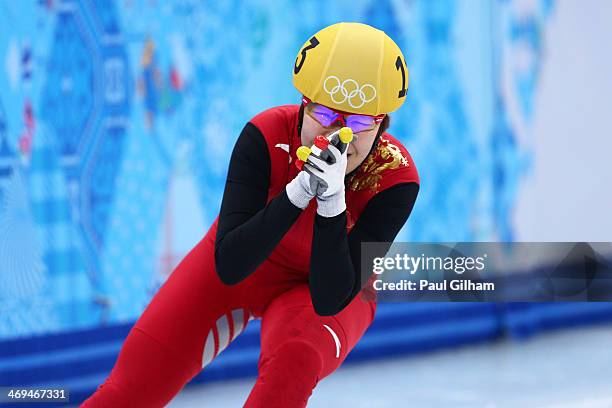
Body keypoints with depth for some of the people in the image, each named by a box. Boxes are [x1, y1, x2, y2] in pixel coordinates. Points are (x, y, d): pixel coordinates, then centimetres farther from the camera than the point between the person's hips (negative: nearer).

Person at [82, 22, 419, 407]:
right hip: (241, 263, 1)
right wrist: (298, 192, -45)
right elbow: (229, 266, -32)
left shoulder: (395, 178, -30)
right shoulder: (265, 137, -29)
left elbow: (330, 299, -32)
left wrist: (332, 199, -45)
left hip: (334, 290, -1)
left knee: (294, 361, -34)